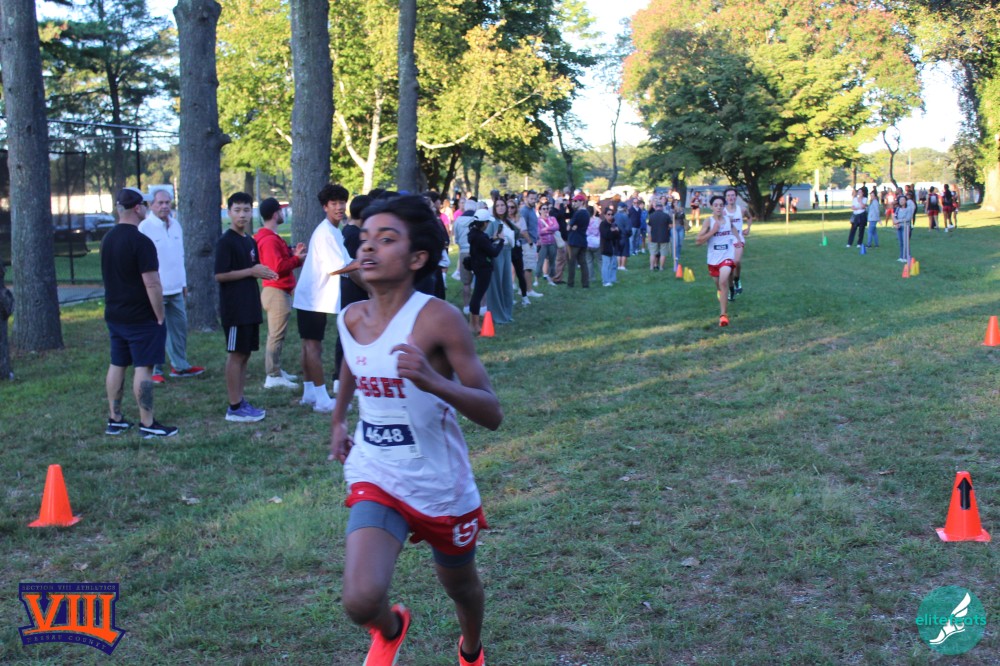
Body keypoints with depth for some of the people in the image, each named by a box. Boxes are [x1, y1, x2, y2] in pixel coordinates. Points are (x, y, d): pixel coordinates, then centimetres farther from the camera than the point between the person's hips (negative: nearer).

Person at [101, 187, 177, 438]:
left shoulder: (107, 239, 9)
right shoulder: (141, 242, -18)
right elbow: (152, 284, -21)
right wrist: (160, 316, -13)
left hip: (114, 314, 8)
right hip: (141, 317, -8)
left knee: (117, 365, 13)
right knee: (143, 368, -4)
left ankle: (114, 420, 20)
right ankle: (147, 424, 0)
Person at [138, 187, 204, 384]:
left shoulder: (175, 225, 11)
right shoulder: (145, 227, -11)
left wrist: (184, 284, 17)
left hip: (176, 288, 7)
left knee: (180, 327, 12)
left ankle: (180, 365, 23)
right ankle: (155, 370, 6)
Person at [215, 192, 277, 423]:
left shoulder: (250, 241, 14)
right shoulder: (226, 242, -12)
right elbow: (220, 275, -17)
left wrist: (263, 273, 3)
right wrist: (251, 271, -17)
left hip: (250, 307, 8)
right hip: (234, 308, -8)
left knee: (245, 354, 11)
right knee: (236, 354, -4)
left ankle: (241, 402, 18)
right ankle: (234, 408, 1)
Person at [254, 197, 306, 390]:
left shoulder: (270, 237, 16)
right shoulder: (269, 240, -19)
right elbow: (277, 266, -25)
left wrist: (293, 253, 2)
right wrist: (297, 259, -13)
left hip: (277, 291, 11)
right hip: (276, 292, -11)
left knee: (276, 335, 17)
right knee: (276, 336, -8)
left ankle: (276, 371, 25)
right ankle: (273, 377, -6)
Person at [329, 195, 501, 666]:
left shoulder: (438, 319, -20)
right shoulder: (352, 319, -4)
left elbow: (492, 414, -23)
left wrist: (433, 382, -39)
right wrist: (337, 421, 24)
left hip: (442, 488, -2)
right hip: (376, 480, 2)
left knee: (461, 589, 21)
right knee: (361, 601, -19)